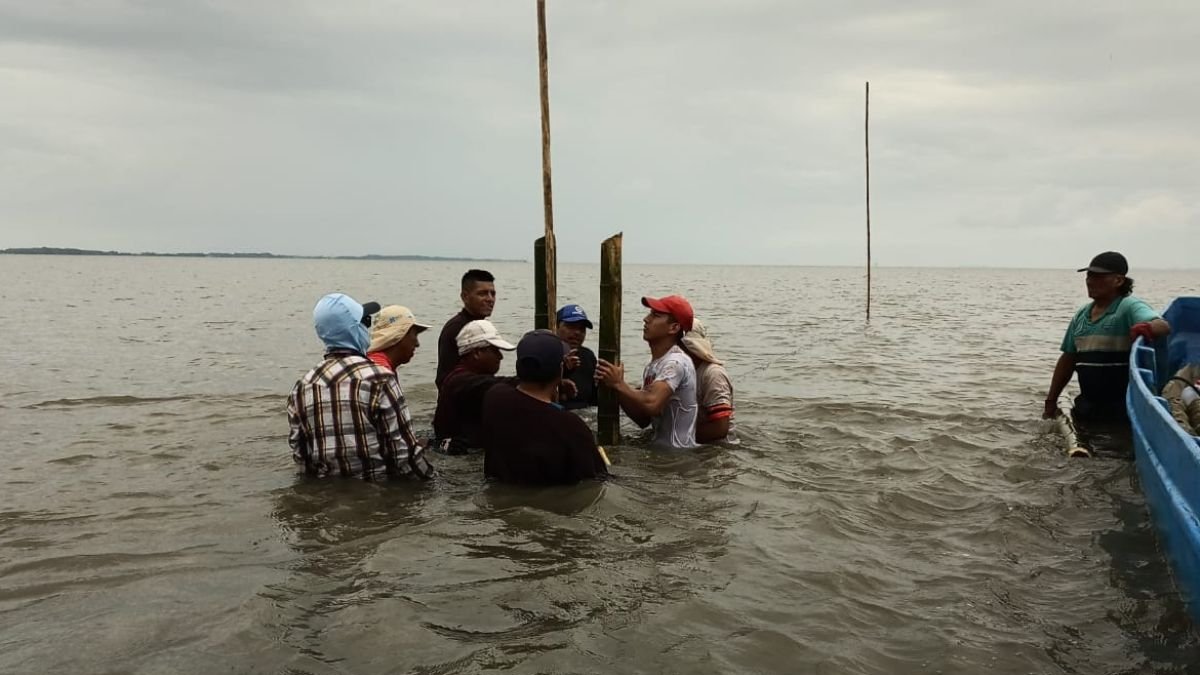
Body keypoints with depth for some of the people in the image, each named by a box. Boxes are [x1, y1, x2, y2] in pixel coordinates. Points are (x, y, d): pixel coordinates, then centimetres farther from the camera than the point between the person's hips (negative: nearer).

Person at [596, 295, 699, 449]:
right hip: (661, 449, 7)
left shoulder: (676, 362, -16)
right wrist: (616, 389, -4)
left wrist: (618, 384, -15)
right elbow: (643, 420, 8)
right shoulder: (653, 365, 11)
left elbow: (652, 405, -30)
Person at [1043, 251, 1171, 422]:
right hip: (1086, 407, 7)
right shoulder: (1082, 314, 12)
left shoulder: (1129, 307, -9)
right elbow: (1068, 360, 17)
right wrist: (1051, 400, 15)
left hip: (1121, 409, -7)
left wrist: (1148, 328, -51)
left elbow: (1162, 325, -28)